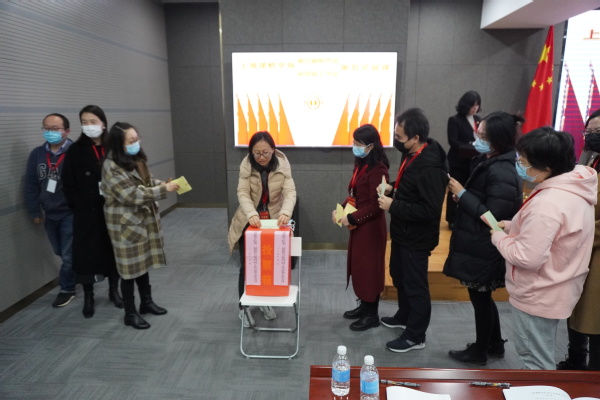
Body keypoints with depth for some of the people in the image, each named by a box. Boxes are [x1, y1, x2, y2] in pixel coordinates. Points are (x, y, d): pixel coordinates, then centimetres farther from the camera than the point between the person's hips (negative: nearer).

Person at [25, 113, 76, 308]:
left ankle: (67, 288, 26)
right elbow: (31, 184, 5)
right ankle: (75, 272, 46)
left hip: (70, 213, -5)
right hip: (48, 214, 6)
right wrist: (34, 211, 5)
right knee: (60, 252, 21)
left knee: (68, 255, 6)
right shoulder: (37, 154, 0)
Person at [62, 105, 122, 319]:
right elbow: (69, 184, -1)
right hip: (87, 212, -1)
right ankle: (88, 297, 24)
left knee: (114, 249, 11)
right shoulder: (75, 151, -3)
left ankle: (114, 290, 30)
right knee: (87, 252, 6)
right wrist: (79, 206, -8)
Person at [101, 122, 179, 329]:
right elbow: (132, 195, -26)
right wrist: (164, 190, -24)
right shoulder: (112, 167, -21)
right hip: (125, 223, -8)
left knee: (144, 262, 18)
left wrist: (162, 183, -3)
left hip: (143, 219, 8)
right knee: (130, 267, 3)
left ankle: (147, 301, 35)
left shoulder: (136, 159, 4)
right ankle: (130, 313, 19)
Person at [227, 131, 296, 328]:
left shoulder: (282, 165, -14)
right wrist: (251, 214, -38)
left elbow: (290, 192, -21)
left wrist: (286, 212, -40)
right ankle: (244, 308, 21)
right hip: (249, 221, -1)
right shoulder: (246, 165, -14)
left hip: (273, 221, 1)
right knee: (247, 266, 4)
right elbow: (243, 193, -20)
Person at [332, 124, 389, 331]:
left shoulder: (378, 169, -20)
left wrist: (351, 218, -19)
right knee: (358, 266, 17)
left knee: (369, 268, 3)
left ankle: (372, 315, 18)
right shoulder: (360, 165, 8)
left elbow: (375, 205, -22)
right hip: (358, 225, 9)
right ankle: (364, 306, 34)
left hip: (370, 227, -9)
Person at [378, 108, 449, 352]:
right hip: (403, 231, 10)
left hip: (417, 237, -10)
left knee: (415, 285, 6)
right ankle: (404, 316, 47)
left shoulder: (430, 167, -28)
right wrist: (393, 190, 0)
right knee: (399, 276, 25)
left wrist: (393, 206, -25)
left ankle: (415, 336, 24)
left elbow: (430, 210, -30)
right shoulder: (412, 155, 2)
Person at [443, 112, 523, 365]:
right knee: (482, 297, 22)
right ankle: (494, 344, 40)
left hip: (484, 250, -9)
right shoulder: (489, 163, 6)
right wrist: (463, 195, -2)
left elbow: (492, 216, -25)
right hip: (479, 246, 9)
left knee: (480, 298, 8)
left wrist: (462, 194, -19)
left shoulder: (502, 173, -24)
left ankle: (480, 351, 29)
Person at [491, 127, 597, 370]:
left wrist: (499, 237, -14)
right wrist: (514, 227, 2)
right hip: (554, 290, 10)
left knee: (536, 362, 11)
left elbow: (527, 257, -31)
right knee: (541, 356, 28)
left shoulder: (548, 204, -32)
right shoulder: (574, 188, 0)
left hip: (538, 294, -10)